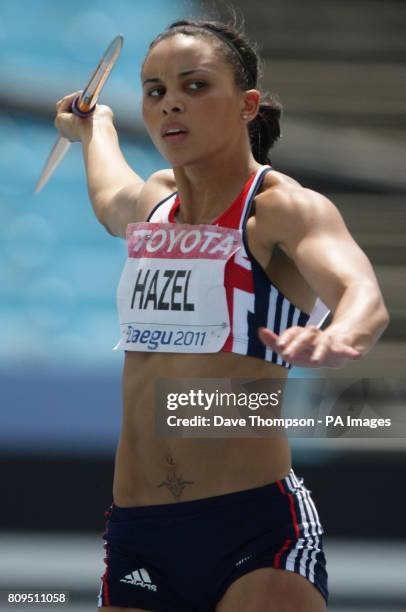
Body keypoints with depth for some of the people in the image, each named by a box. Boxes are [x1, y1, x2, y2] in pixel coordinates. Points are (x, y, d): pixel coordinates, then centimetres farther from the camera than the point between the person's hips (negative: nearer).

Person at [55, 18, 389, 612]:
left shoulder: (282, 208, -6)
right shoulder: (151, 202, 15)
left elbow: (363, 296, -27)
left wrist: (338, 340, -50)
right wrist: (94, 127, 62)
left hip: (255, 525, -6)